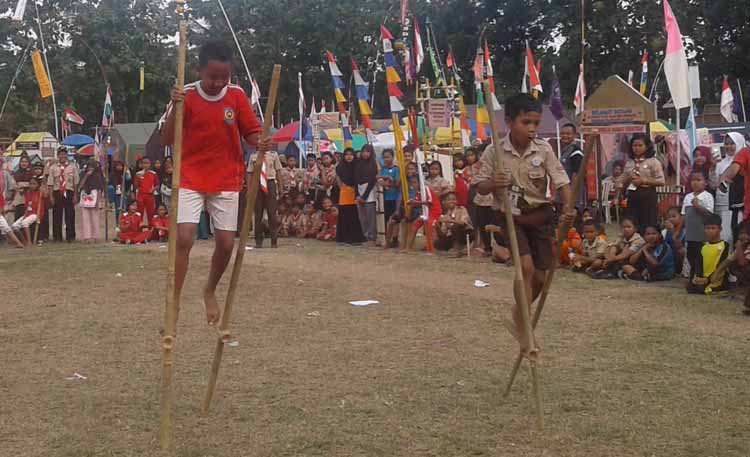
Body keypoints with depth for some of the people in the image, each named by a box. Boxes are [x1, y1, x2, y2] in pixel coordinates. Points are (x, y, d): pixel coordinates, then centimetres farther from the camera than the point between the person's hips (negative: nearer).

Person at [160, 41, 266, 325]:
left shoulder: (237, 96, -4)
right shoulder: (186, 96, -8)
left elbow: (251, 132, 1)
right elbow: (166, 141, -10)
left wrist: (260, 143, -22)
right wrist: (175, 108, -25)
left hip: (226, 183, 2)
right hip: (190, 181, -2)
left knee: (226, 244, 3)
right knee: (183, 238, -15)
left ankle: (210, 290, 31)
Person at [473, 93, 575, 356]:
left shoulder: (543, 150, -7)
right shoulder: (495, 152, -10)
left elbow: (561, 181, -12)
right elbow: (479, 187, -3)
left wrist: (568, 206, -31)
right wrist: (492, 184, -26)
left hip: (540, 215, 2)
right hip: (511, 216, -2)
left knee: (540, 276, 4)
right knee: (526, 266, -20)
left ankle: (520, 313, 35)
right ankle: (524, 330, -8)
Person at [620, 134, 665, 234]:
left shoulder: (653, 161, -3)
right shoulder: (629, 163, 12)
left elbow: (661, 181, -9)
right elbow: (623, 183, 16)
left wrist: (643, 181, -16)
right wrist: (628, 179, -6)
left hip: (648, 196, -5)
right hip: (632, 196, 5)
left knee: (649, 226, -4)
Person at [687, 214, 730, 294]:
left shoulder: (725, 245, 0)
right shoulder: (703, 246, 16)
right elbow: (698, 264, 11)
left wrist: (708, 279, -16)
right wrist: (696, 277, -9)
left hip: (717, 283, -5)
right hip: (702, 281, 5)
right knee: (690, 287, -22)